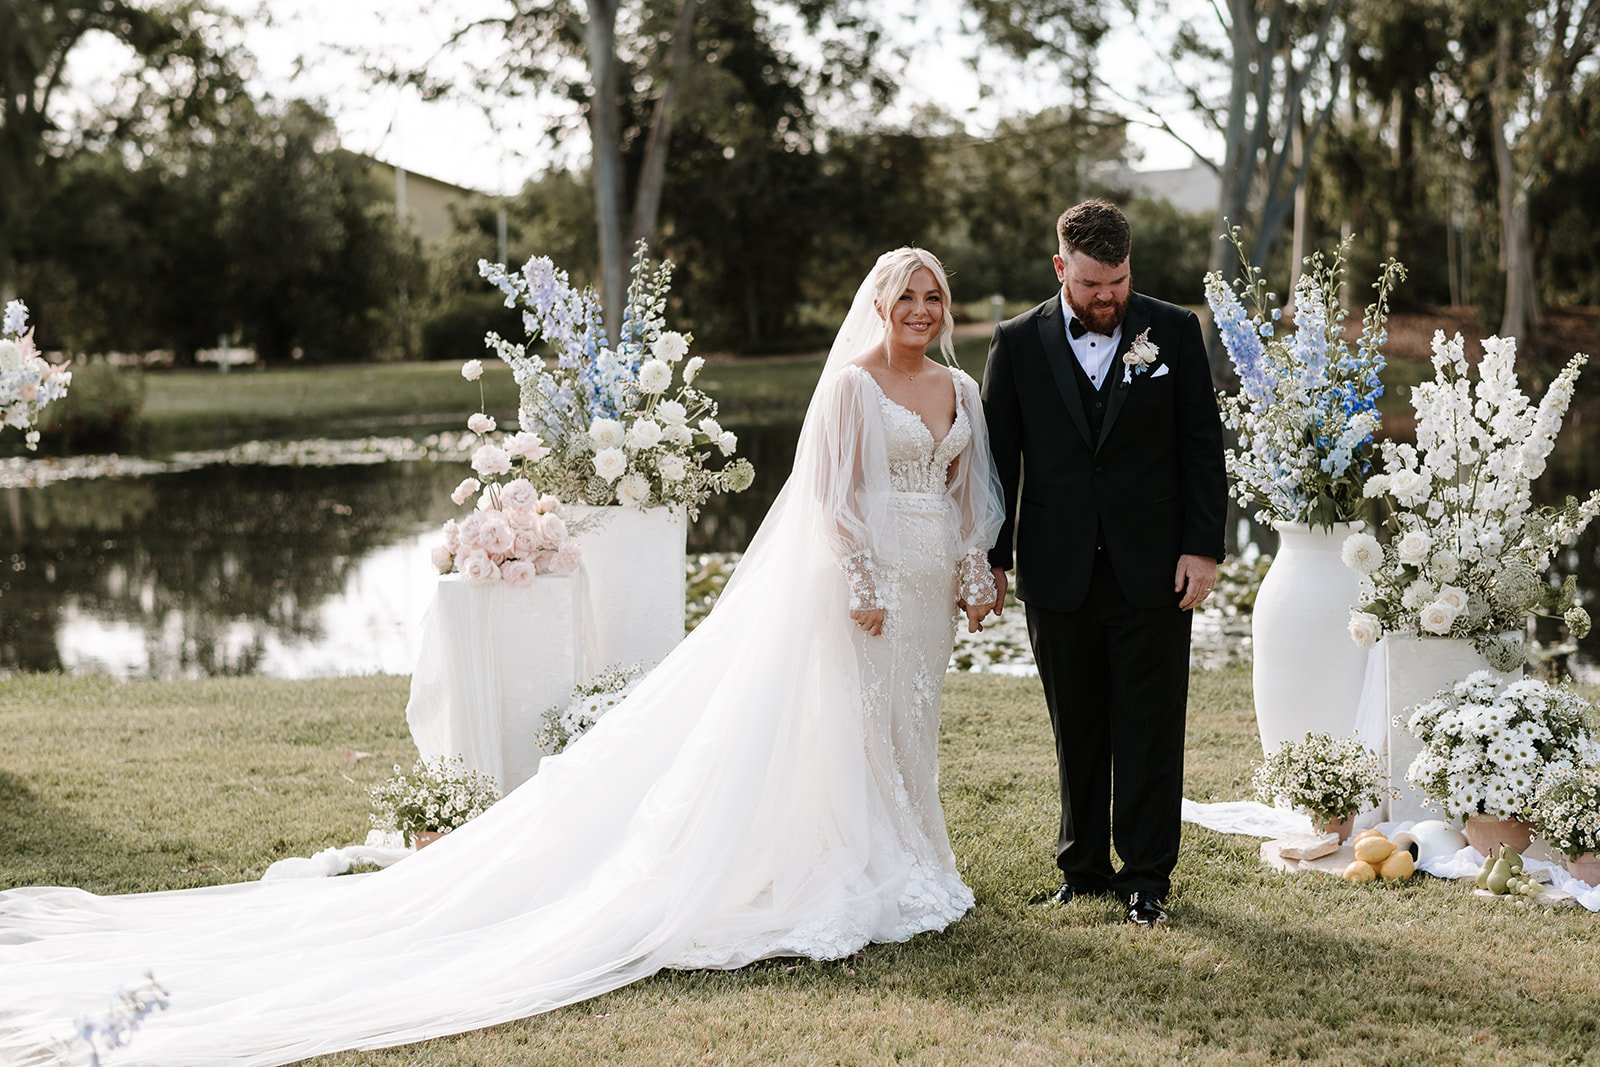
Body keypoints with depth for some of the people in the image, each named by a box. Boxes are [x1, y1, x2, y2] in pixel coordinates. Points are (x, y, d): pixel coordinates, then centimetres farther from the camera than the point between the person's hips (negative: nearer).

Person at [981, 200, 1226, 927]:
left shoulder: (1174, 332, 1)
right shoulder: (1018, 343, 2)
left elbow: (1202, 446, 2)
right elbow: (997, 455, 6)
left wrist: (1203, 547, -4)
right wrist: (991, 559, 3)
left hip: (1153, 568, -1)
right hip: (1059, 573, 1)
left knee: (1150, 729, 2)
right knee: (1076, 730, 11)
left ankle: (1147, 875, 11)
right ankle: (1083, 867, 23)